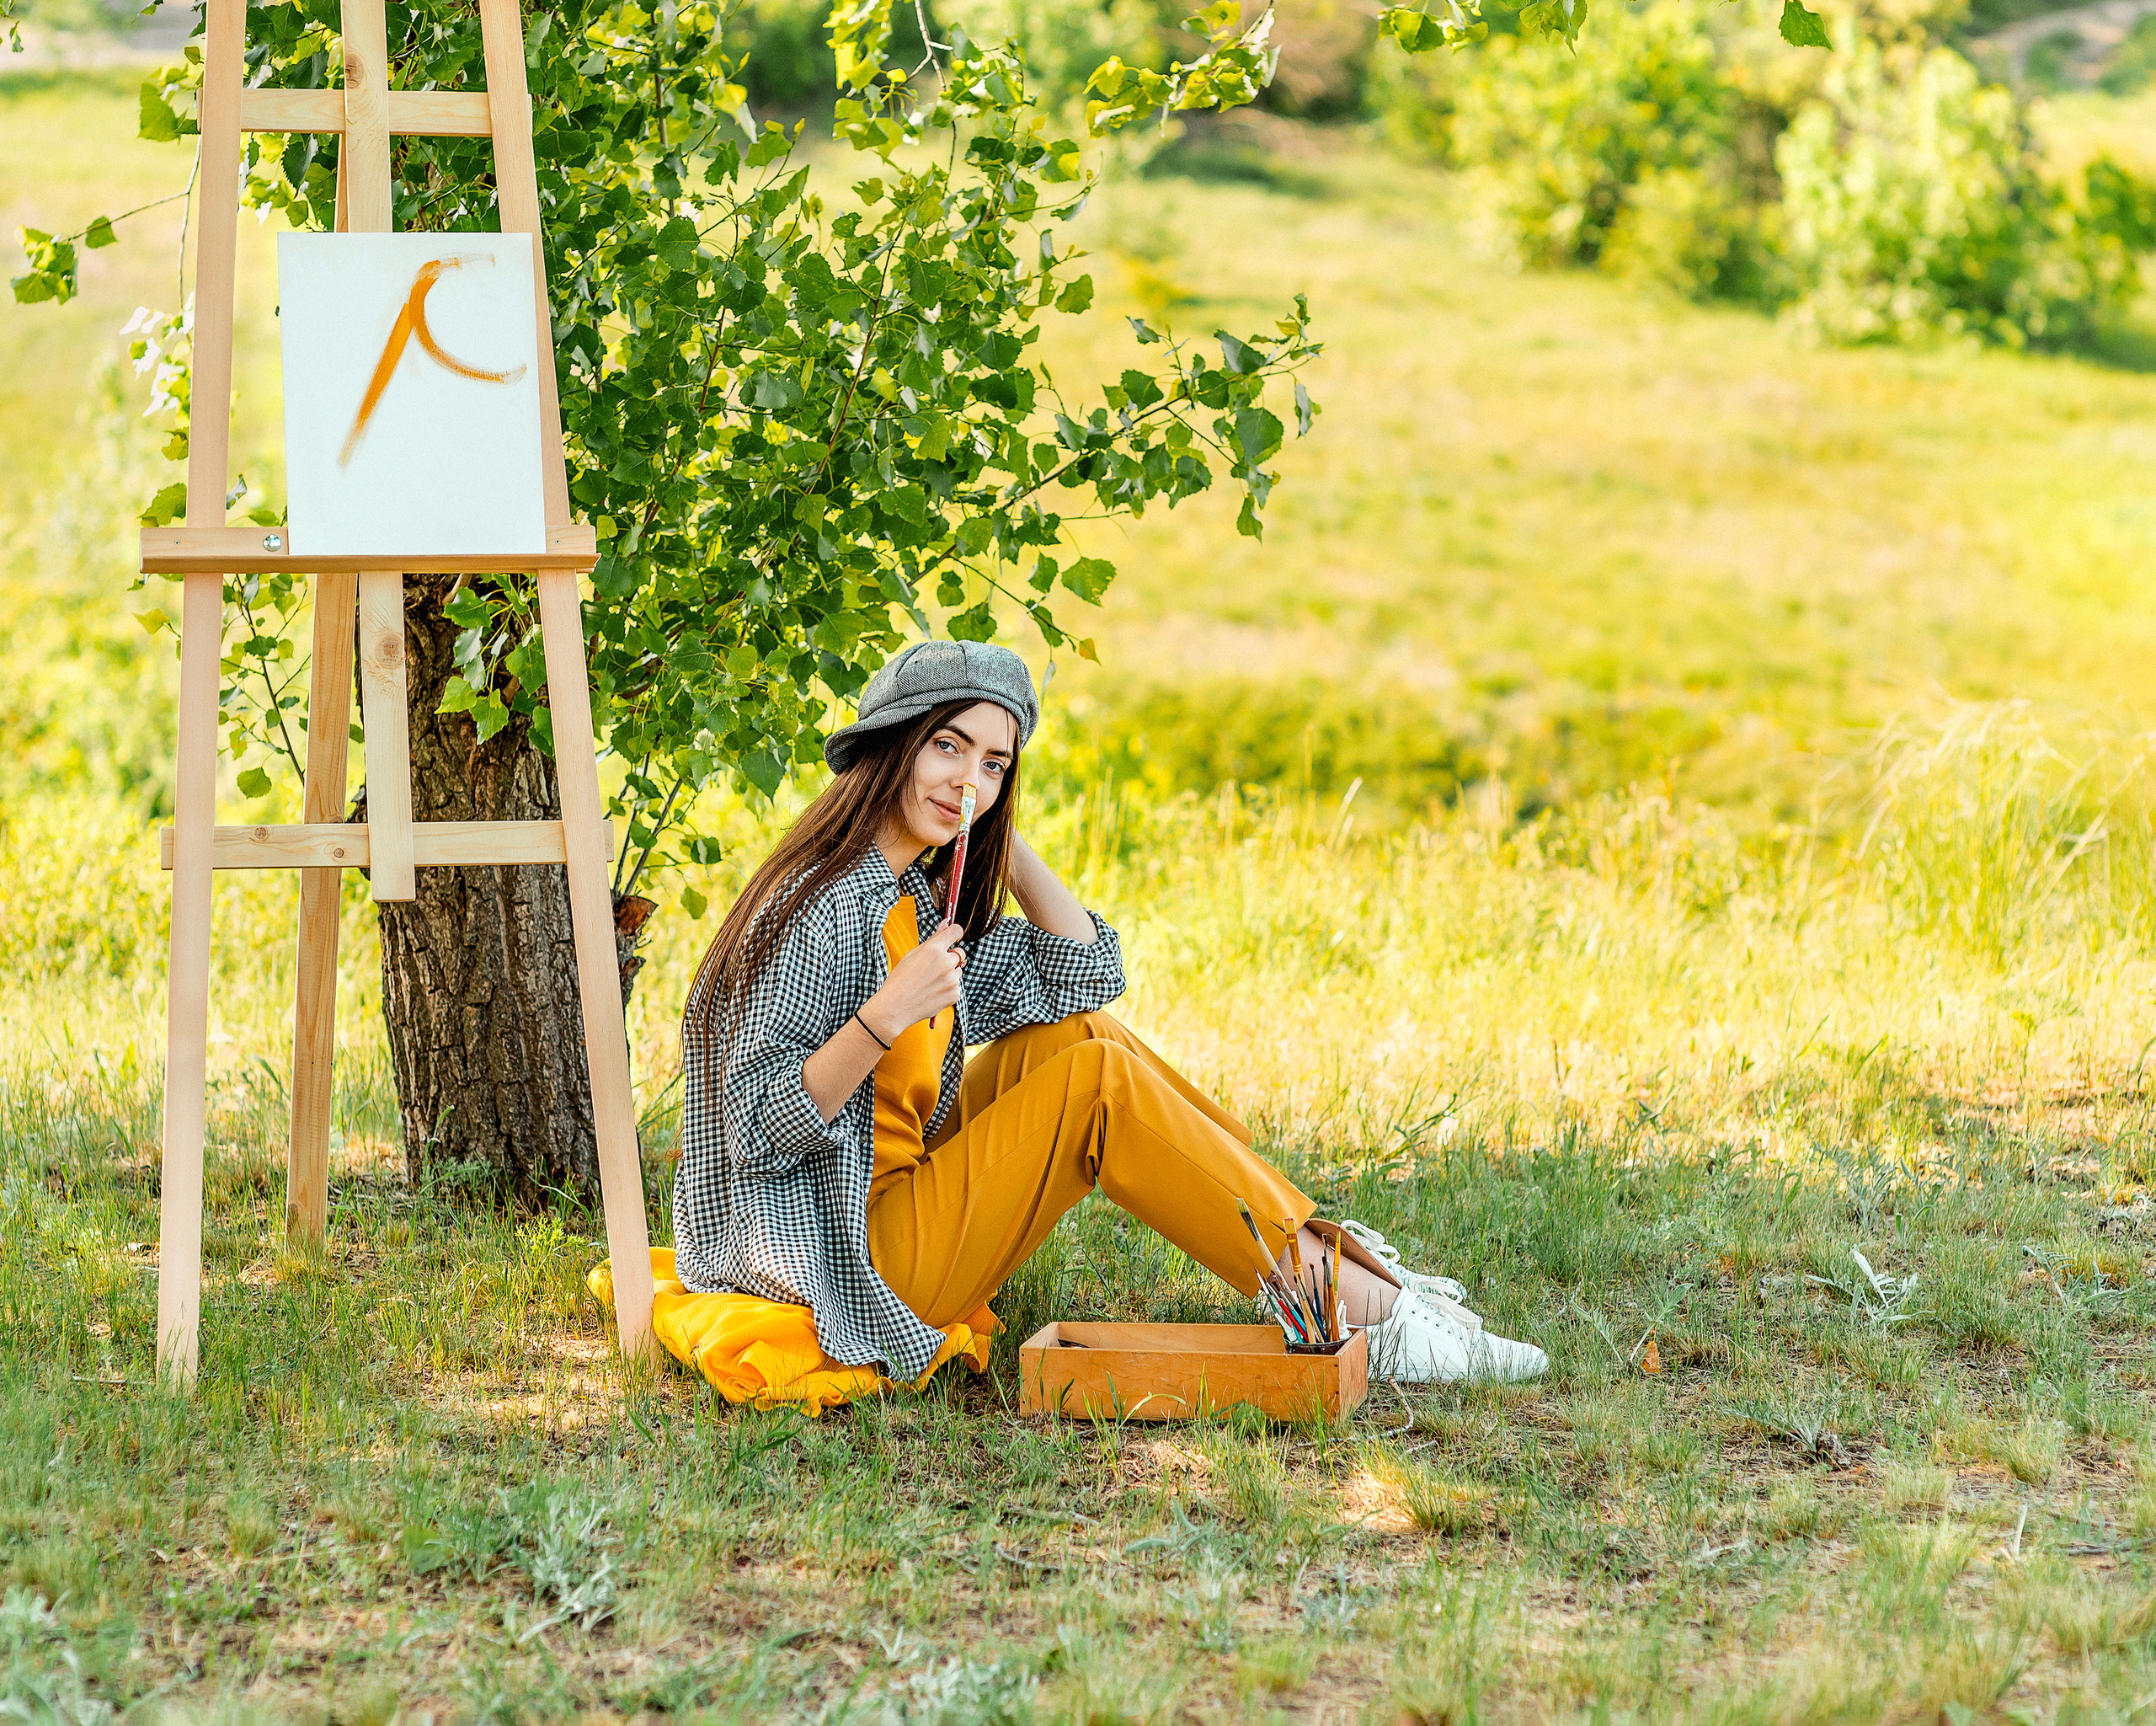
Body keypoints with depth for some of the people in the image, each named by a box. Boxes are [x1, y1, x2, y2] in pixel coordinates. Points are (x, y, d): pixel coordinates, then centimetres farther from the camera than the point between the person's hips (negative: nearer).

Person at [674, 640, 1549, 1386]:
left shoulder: (914, 899, 10)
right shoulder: (824, 904, -18)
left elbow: (1084, 973, 13)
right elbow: (760, 1128, -23)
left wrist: (1001, 833, 6)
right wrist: (888, 1015, -34)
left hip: (900, 1204, 9)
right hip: (852, 1265, -9)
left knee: (1075, 1032, 5)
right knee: (1099, 1080, -14)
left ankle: (1339, 1252, 4)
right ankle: (1360, 1314, -12)